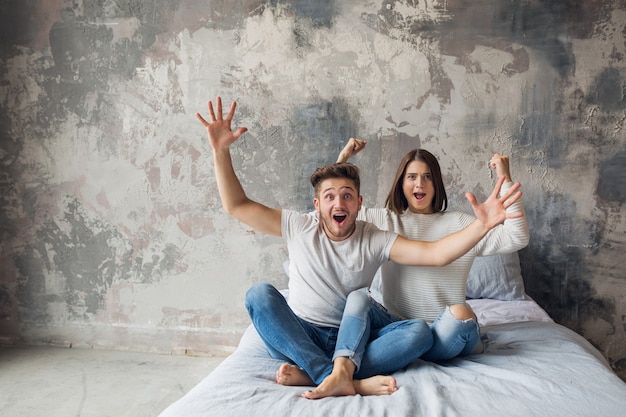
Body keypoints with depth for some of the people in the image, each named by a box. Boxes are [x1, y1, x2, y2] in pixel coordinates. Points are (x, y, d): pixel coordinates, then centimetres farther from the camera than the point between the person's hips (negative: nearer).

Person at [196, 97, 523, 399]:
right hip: (298, 336, 0)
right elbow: (236, 206, -5)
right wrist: (221, 151, -15)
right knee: (259, 293, -29)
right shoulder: (299, 227, -2)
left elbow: (435, 253, -13)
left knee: (419, 332, -23)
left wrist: (481, 225, -28)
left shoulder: (374, 240, -2)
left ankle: (313, 373, -36)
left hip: (349, 339, 1)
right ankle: (349, 380, -38)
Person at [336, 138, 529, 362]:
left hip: (441, 328, -1)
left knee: (461, 314, -34)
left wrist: (506, 180, -8)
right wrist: (342, 159, 2)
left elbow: (517, 238, -2)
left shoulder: (460, 223, 6)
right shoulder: (383, 220, 9)